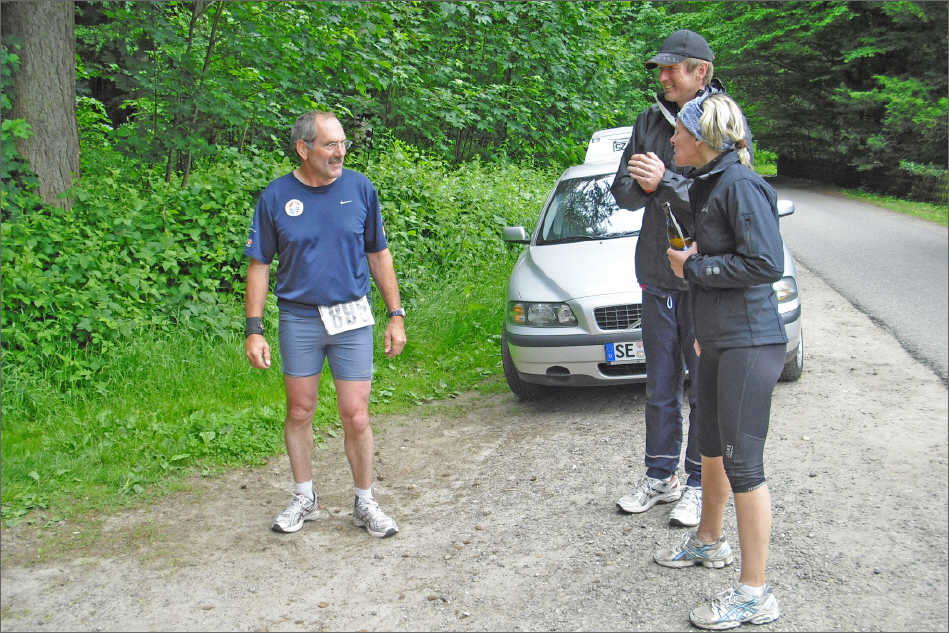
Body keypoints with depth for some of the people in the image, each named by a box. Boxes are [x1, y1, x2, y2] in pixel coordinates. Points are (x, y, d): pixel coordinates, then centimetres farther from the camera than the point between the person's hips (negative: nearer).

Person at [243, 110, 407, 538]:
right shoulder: (276, 197, -3)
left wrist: (396, 315, 5)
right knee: (300, 412, 11)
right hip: (299, 319, 0)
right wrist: (254, 330, -4)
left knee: (356, 417, 0)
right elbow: (259, 266, 2)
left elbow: (379, 255, 8)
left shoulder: (359, 188, 0)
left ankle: (364, 503, 18)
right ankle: (304, 497, 29)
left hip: (352, 318, 0)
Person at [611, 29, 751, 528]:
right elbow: (623, 193, 7)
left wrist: (666, 181, -23)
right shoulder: (650, 121, 7)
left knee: (707, 388, 5)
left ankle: (701, 484, 19)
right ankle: (660, 477, 27)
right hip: (658, 277, 5)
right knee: (660, 387, 14)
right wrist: (642, 184, -15)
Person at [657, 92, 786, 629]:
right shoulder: (708, 184, 14)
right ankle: (709, 541, 45)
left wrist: (693, 267, -15)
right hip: (717, 340, 10)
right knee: (710, 445, 24)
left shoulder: (740, 184, -16)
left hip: (749, 344, -10)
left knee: (743, 464, -5)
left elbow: (767, 263, -25)